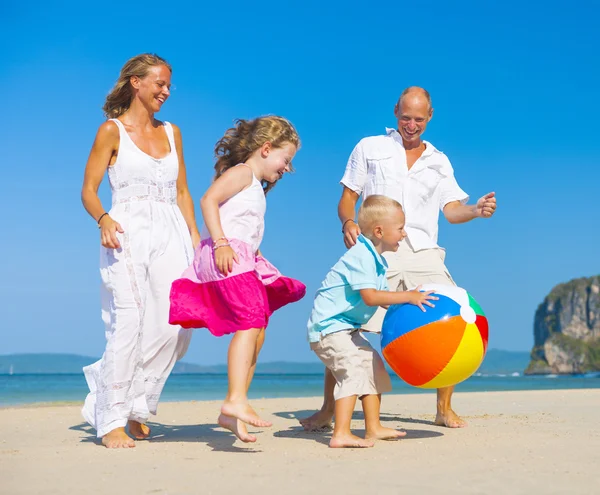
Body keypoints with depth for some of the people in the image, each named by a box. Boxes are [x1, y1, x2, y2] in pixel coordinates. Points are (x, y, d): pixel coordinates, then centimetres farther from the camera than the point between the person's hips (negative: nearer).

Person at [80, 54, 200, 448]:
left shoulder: (171, 132, 18)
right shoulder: (113, 130, 4)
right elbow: (89, 189, 1)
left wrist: (195, 237, 9)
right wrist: (104, 220, -19)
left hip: (170, 237, 4)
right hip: (128, 235, -4)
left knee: (174, 327, -8)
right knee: (129, 324, -12)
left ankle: (135, 406, 11)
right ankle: (112, 420, -1)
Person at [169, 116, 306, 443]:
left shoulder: (255, 186, 28)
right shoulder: (241, 172, -1)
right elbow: (208, 200, -15)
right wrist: (220, 243, -24)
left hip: (242, 261, 10)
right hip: (226, 256, -10)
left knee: (257, 333, 9)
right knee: (251, 321, -25)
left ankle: (231, 413, 12)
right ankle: (236, 400, -37)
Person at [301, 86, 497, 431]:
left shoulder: (439, 161, 21)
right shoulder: (370, 148, 15)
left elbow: (452, 210, 10)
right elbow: (348, 199, 10)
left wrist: (477, 210, -12)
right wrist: (348, 223, -12)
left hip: (423, 252, 2)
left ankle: (445, 409, 7)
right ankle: (328, 411, 0)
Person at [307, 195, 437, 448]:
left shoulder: (375, 259, 12)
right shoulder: (361, 256, -21)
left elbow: (383, 297, 16)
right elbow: (370, 297, -31)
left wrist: (410, 302, 6)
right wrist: (408, 297, -28)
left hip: (347, 327, 11)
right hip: (329, 326, -11)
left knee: (373, 366, 15)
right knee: (354, 369, -20)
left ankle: (373, 428, 23)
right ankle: (341, 434, -23)